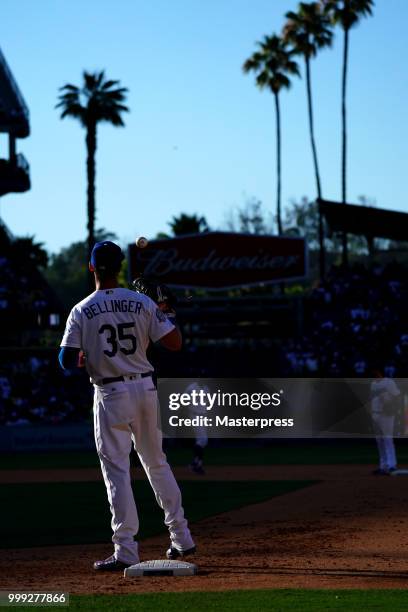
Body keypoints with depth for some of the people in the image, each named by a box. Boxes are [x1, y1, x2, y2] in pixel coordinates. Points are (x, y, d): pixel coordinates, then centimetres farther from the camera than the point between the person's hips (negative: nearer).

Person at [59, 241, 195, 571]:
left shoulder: (82, 311, -7)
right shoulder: (143, 303, -1)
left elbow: (67, 361, -10)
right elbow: (175, 343, -3)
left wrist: (84, 358, 12)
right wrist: (162, 313, 12)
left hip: (111, 395, -3)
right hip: (145, 389, 3)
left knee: (116, 470, -1)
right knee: (157, 462, 17)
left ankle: (126, 550, -7)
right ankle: (181, 537, 21)